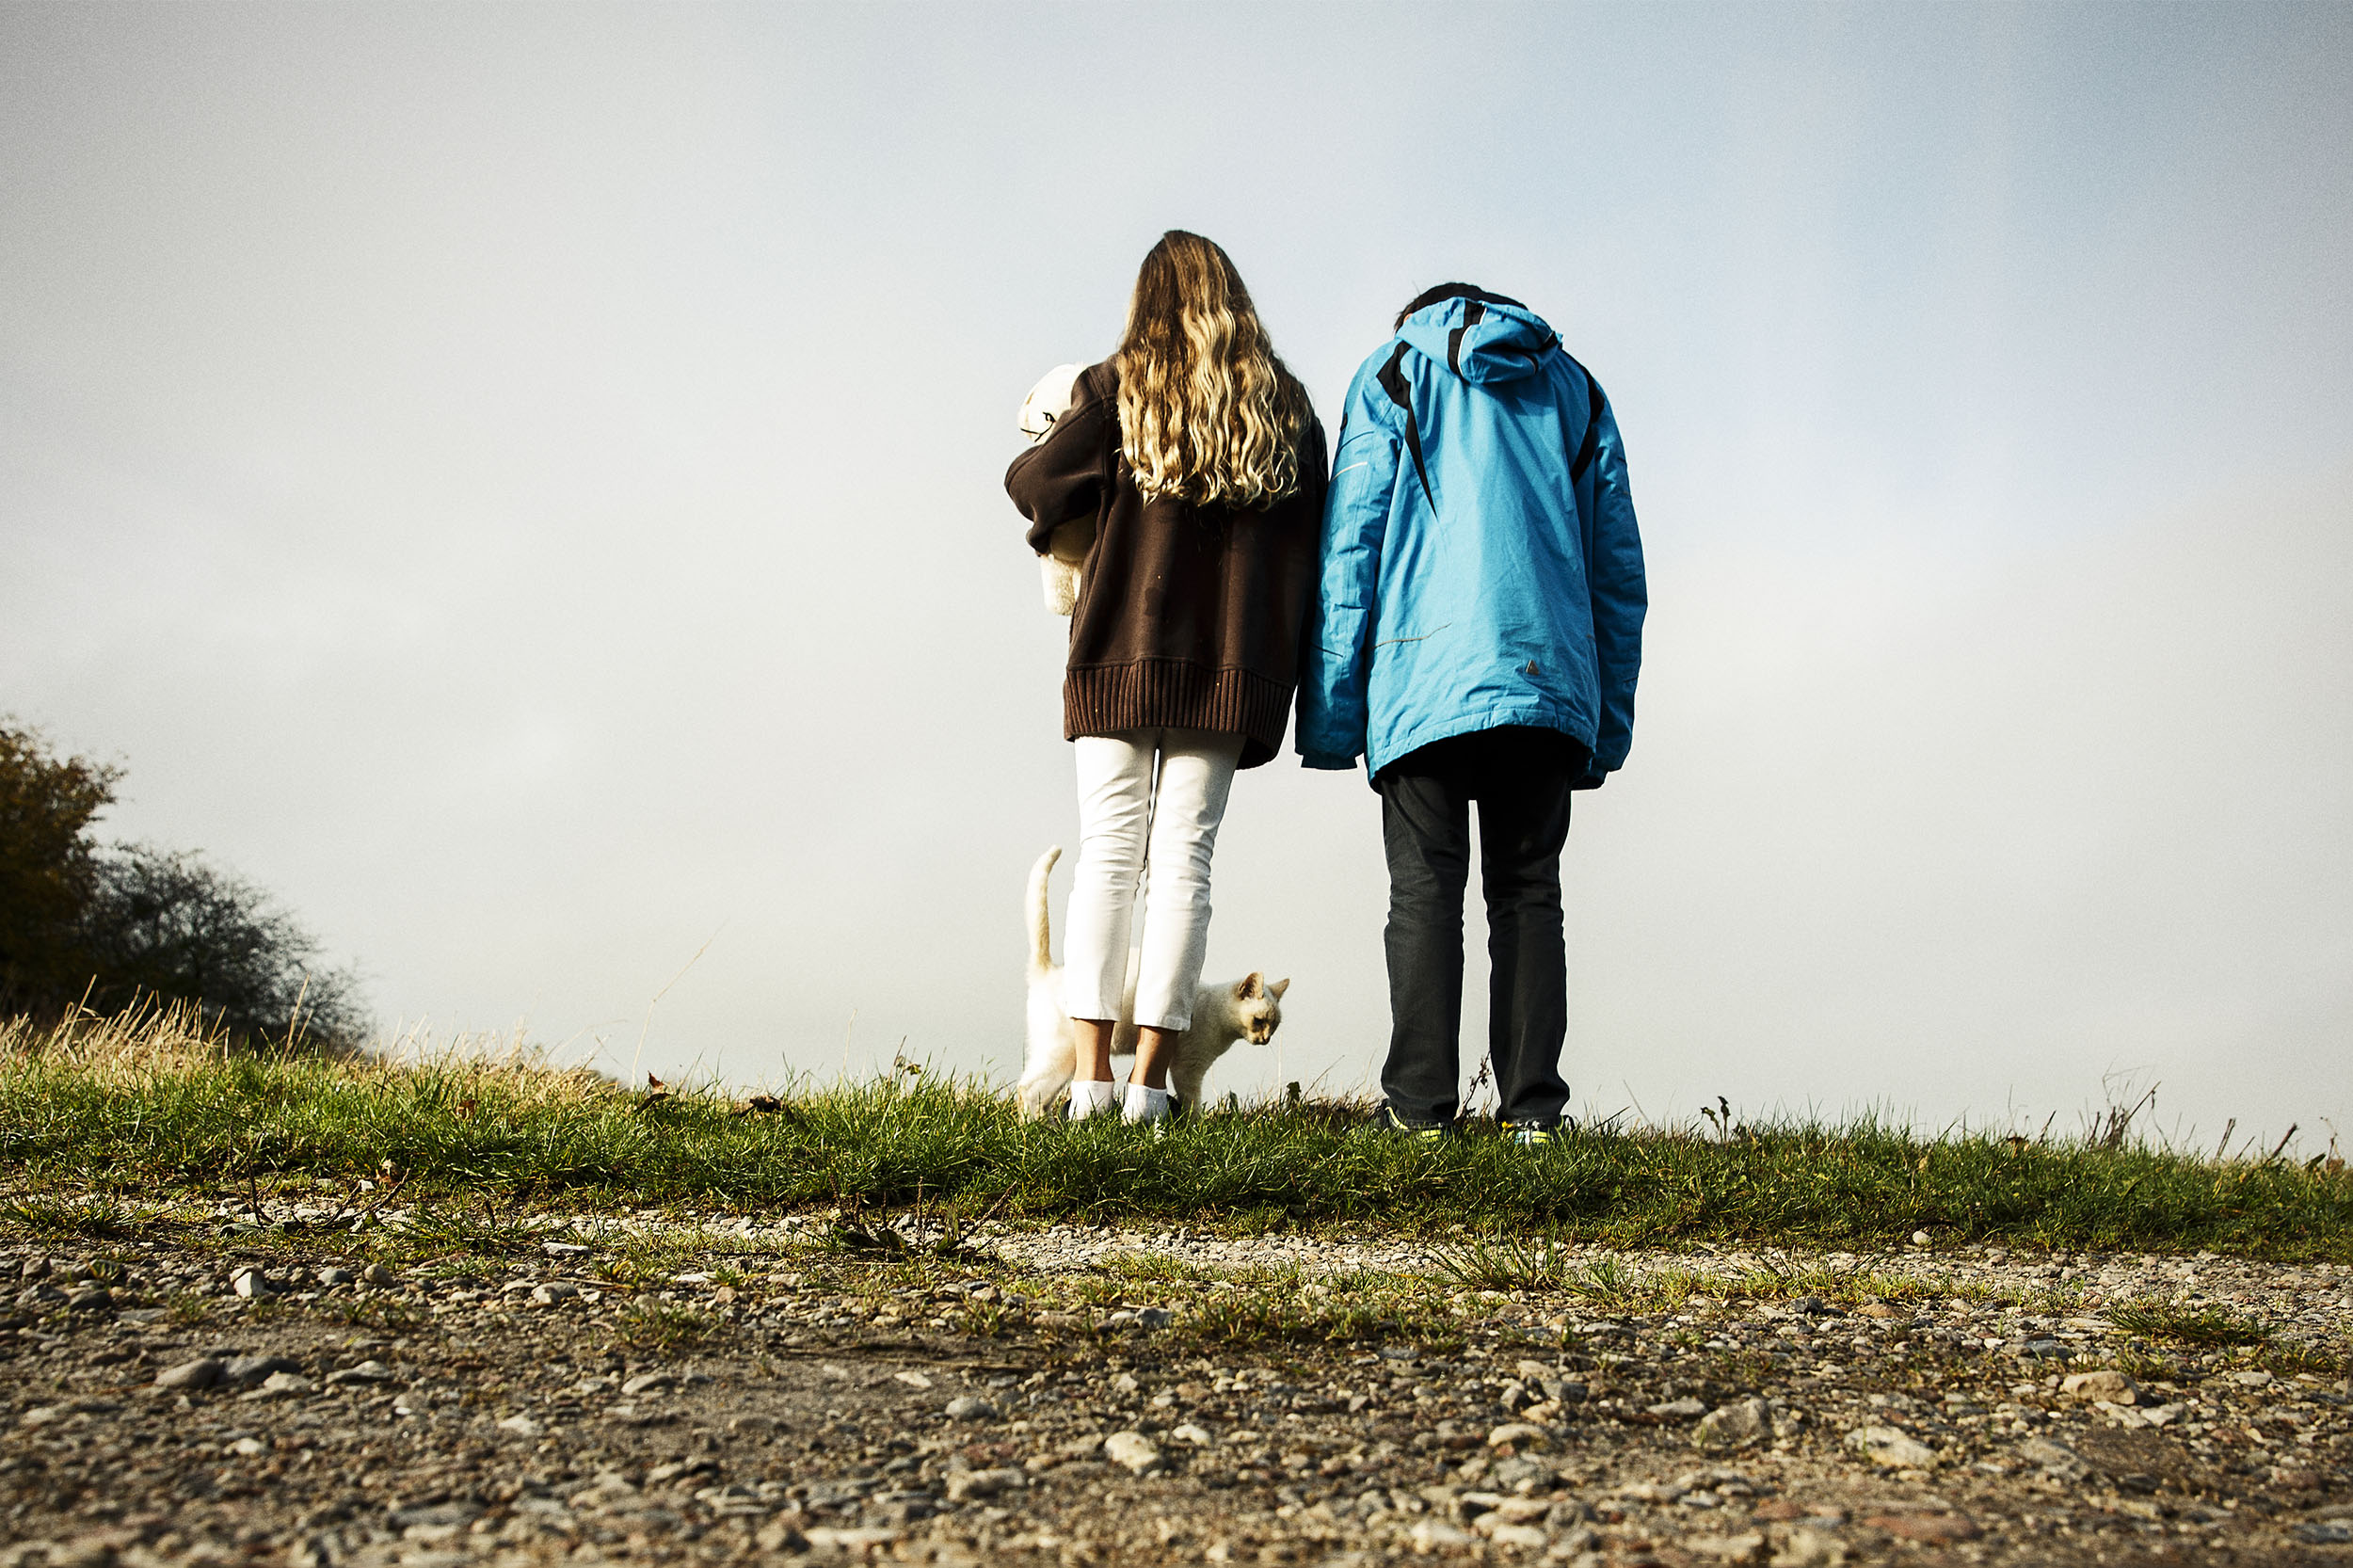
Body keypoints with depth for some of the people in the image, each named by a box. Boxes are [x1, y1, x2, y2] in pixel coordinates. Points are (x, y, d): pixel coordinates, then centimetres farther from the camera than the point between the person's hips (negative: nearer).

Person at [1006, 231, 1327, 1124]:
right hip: (1230, 659, 1)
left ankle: (1091, 1075, -3)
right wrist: (1278, 668, 12)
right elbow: (1309, 537, 8)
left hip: (1121, 648, -1)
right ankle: (1149, 1081, -2)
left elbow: (1035, 482, -2)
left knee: (1107, 854, 2)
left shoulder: (1118, 387, 4)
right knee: (1184, 859, 1)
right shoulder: (1285, 405, 11)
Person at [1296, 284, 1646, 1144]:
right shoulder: (1578, 391, 22)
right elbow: (1618, 567, 17)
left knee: (1425, 894, -1)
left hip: (1424, 683, -3)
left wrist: (1330, 713, 1)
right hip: (1551, 683, 3)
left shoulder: (1390, 377, 12)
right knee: (1528, 893, 7)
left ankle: (1421, 1106, -4)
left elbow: (1351, 545, 2)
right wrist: (1607, 724, 18)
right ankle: (1533, 1107, 3)